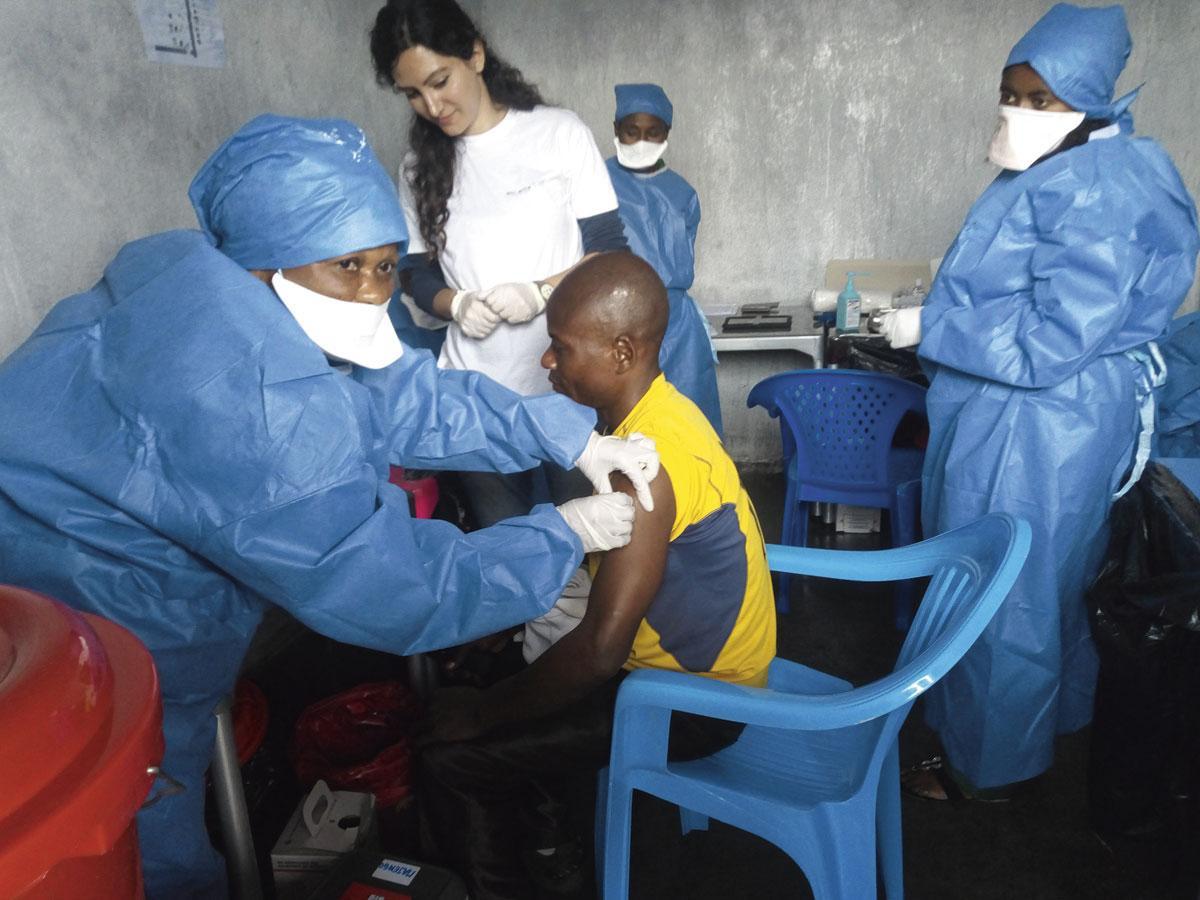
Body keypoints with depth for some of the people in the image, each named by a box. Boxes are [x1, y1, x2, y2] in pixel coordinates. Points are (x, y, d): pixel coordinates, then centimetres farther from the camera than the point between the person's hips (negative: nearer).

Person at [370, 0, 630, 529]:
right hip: (474, 393, 3)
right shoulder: (420, 167, 8)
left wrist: (541, 291, -20)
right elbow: (421, 274, 10)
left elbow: (611, 251, -4)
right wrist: (456, 304, -12)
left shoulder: (559, 132, -3)